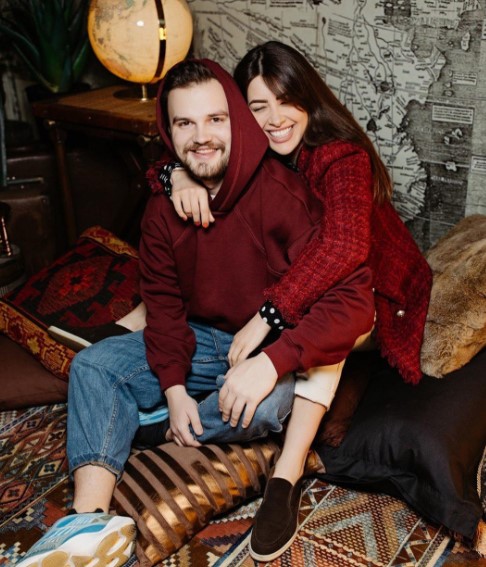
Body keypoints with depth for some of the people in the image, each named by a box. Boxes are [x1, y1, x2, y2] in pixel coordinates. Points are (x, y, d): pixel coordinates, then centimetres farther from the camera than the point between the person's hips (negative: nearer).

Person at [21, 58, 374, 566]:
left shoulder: (284, 194, -24)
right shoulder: (164, 206, -4)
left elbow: (353, 296, -31)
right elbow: (163, 300, -1)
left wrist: (272, 361, -39)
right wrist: (174, 388, -14)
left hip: (272, 348, -5)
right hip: (201, 340, 6)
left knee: (266, 404, -37)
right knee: (93, 365, -10)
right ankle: (88, 524, -24)